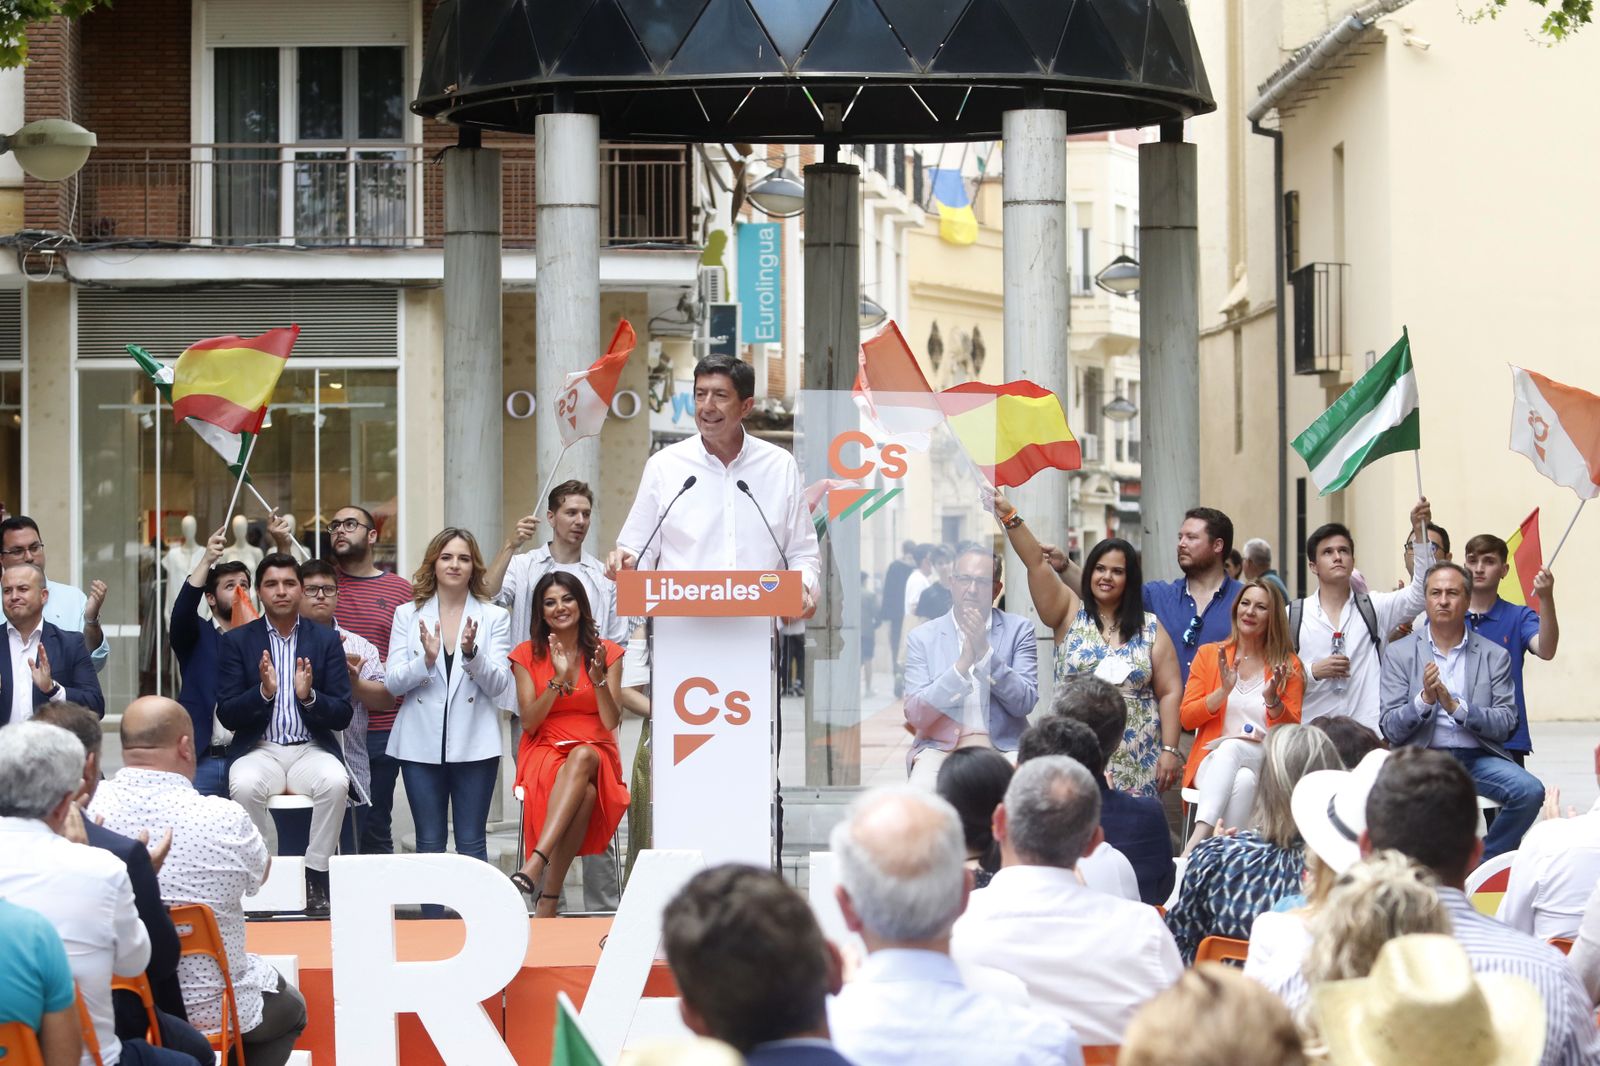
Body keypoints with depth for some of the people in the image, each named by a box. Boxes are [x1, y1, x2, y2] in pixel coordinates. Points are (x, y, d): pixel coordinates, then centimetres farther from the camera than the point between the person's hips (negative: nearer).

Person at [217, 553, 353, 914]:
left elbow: (343, 715, 4)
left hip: (313, 749, 1)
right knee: (244, 785, -34)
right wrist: (263, 691, -18)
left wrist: (309, 696, -17)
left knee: (335, 782, -32)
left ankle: (316, 879, -22)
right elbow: (226, 715, 0)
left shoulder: (327, 640, 8)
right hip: (259, 749, 0)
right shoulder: (237, 640, 7)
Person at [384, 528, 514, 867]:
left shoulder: (494, 617, 6)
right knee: (429, 843, 6)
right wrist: (426, 659, -17)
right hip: (422, 745, 1)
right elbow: (392, 683, 1)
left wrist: (472, 653, -19)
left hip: (474, 745, -1)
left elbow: (500, 686, -2)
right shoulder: (408, 615, 8)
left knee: (472, 844, 1)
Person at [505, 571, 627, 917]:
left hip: (596, 755, 0)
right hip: (545, 753, 0)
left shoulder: (607, 653, 8)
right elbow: (529, 722, -1)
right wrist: (558, 679, -14)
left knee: (582, 757, -40)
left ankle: (535, 863, -52)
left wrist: (599, 678, -17)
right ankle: (548, 902, -41)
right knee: (584, 793, -37)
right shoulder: (528, 655, 8)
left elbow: (612, 722, -1)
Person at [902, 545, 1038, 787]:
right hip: (940, 746, 0)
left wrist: (985, 652, -13)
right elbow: (915, 714, -3)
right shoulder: (922, 637, 7)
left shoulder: (1019, 630, 8)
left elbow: (1025, 703, -2)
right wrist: (963, 663, -15)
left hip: (1002, 746, 0)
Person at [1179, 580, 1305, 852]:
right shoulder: (1209, 654, 12)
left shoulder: (1287, 665, 11)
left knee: (1230, 748, -37)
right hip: (1212, 762, 1)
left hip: (1266, 762, -1)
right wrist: (1223, 691, -10)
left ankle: (1199, 839, -51)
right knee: (1241, 780, -37)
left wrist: (1272, 700, -15)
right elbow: (1187, 718, 6)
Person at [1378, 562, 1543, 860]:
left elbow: (1505, 724, 2)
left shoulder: (1494, 656, 10)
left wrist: (1456, 707, -13)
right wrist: (1425, 699, -15)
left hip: (1478, 759, 2)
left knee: (1530, 791, -26)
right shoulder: (1400, 653, 9)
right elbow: (1391, 730, 3)